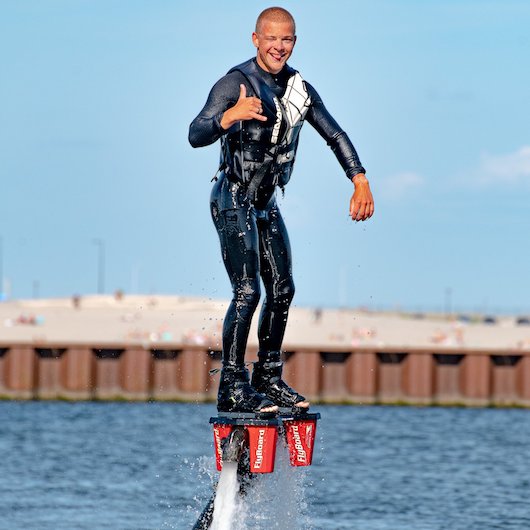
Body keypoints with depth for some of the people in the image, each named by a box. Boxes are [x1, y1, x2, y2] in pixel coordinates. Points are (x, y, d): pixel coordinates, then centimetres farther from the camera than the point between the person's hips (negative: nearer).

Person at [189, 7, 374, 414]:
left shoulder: (299, 89, 6)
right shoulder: (234, 84, -15)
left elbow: (335, 135, 12)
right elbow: (196, 136, -26)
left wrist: (360, 182, 0)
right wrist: (229, 117, -47)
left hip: (266, 204, 7)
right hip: (233, 201, -7)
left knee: (282, 290, 6)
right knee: (248, 292, -15)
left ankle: (268, 378, 16)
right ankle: (233, 388, -12)